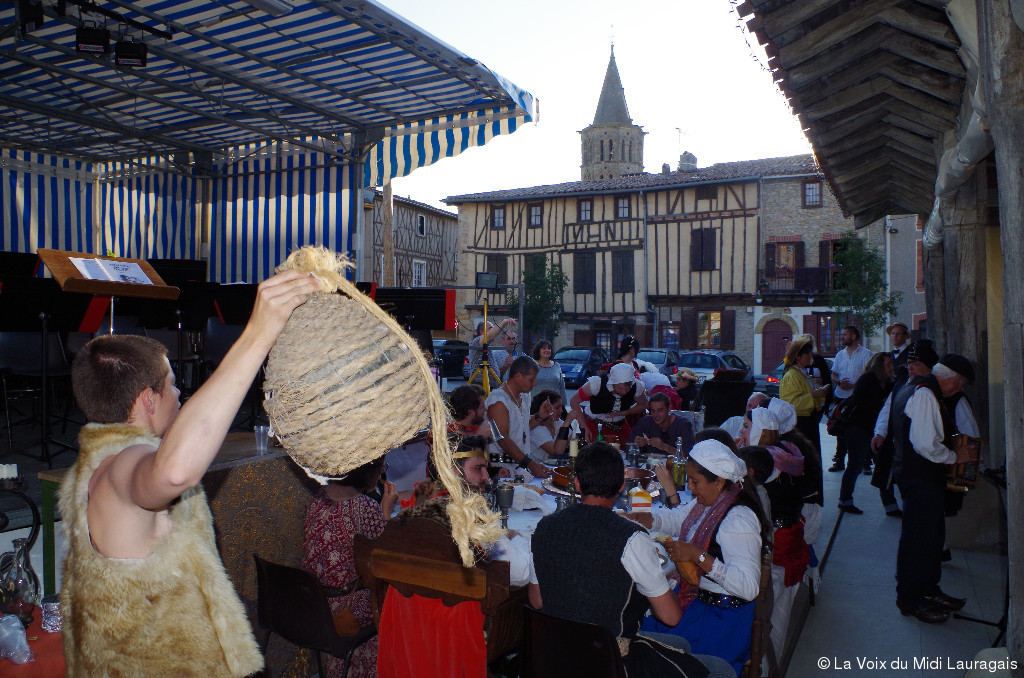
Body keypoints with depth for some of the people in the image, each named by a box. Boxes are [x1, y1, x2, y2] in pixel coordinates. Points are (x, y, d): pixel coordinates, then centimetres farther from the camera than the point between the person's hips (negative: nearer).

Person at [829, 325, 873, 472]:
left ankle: (858, 463, 4)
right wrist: (839, 382, -6)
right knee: (840, 431, 8)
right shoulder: (840, 355, 16)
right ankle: (839, 461, 16)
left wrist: (853, 386, -18)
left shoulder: (866, 354, -1)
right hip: (840, 397, 5)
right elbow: (833, 375, 16)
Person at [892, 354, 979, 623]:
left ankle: (929, 590, 31)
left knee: (932, 533, 18)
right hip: (920, 478, -11)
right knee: (918, 537, -1)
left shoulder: (916, 389, 14)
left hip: (925, 477, 11)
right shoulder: (924, 395, -20)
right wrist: (955, 456, -10)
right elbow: (926, 445, -25)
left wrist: (958, 445, 12)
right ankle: (910, 599, 10)